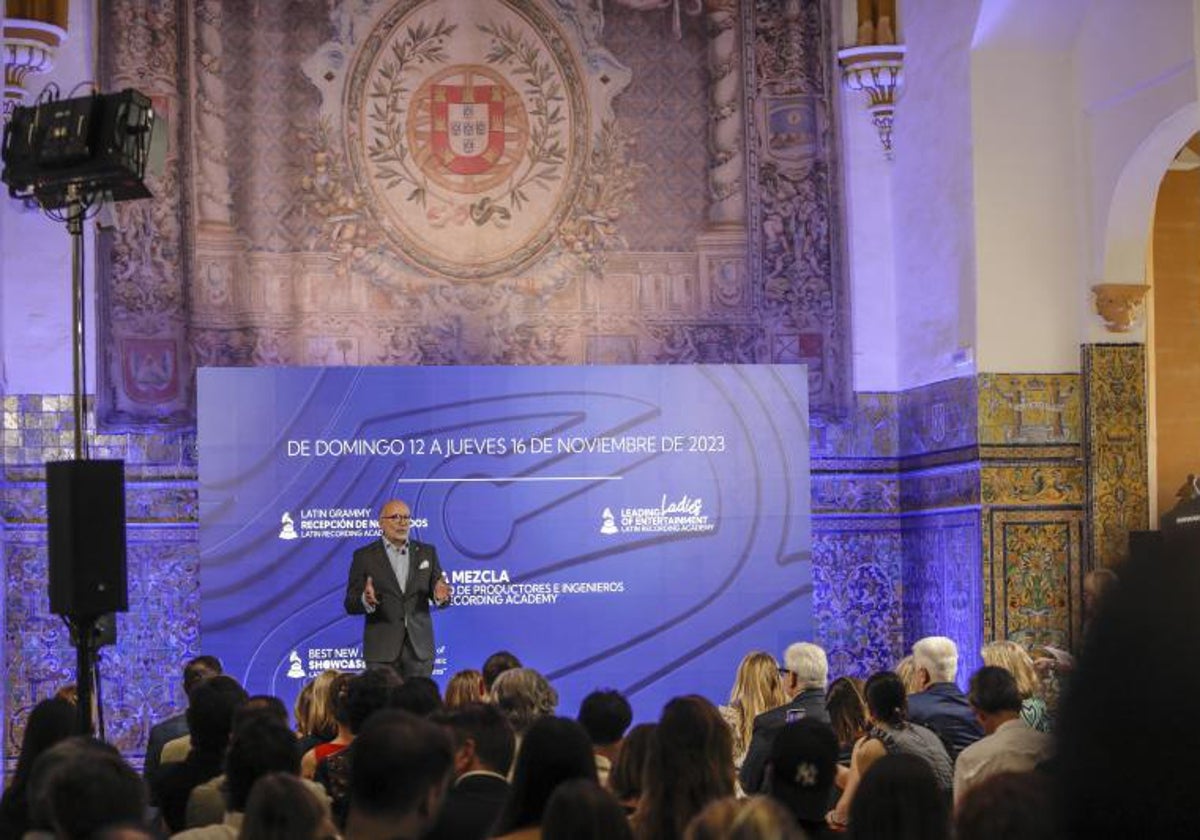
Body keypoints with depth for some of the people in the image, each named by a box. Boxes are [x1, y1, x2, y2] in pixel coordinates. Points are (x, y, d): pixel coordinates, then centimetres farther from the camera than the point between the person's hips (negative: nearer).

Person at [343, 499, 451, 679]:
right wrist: (365, 601, -24)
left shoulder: (427, 552, 10)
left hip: (419, 648, 2)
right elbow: (351, 605, -1)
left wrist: (440, 596, -15)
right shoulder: (364, 556, 2)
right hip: (382, 649, -2)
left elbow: (441, 596, 9)